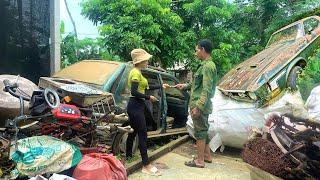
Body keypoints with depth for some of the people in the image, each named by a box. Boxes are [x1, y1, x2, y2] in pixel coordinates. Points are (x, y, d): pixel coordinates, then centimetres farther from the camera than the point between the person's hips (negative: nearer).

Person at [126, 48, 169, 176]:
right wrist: (149, 98, -16)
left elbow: (146, 87, 20)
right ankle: (146, 165, -6)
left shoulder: (138, 72, 15)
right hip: (135, 106, -10)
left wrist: (161, 86, 24)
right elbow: (134, 92, -24)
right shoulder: (135, 73, -16)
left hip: (137, 106, 10)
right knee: (142, 133, -9)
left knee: (133, 132, 16)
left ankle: (128, 156, 29)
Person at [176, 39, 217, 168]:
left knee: (200, 131, 0)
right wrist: (186, 86, 20)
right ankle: (207, 156, 31)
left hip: (200, 105, -10)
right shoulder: (206, 65, 14)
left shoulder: (208, 66, -17)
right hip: (201, 105, 10)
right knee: (203, 130, 18)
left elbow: (207, 89, -23)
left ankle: (200, 161, 12)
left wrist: (198, 107, -25)